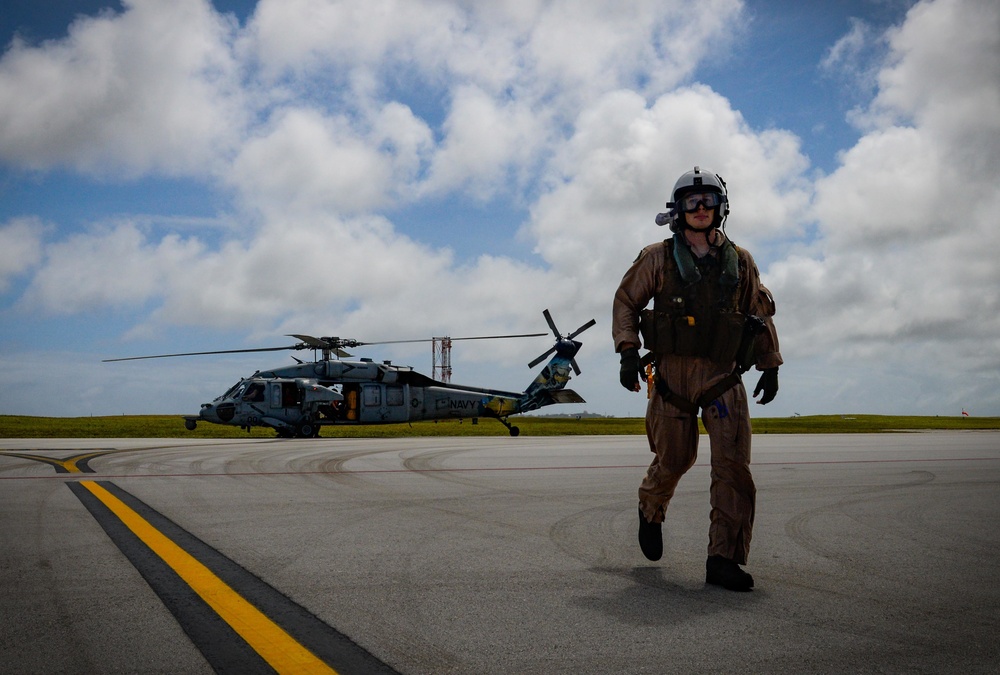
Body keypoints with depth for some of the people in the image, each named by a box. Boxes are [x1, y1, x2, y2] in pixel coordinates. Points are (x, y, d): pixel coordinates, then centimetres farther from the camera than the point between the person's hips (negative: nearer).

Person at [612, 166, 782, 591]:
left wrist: (770, 366, 17)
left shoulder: (739, 261, 11)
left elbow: (761, 314, 19)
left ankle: (724, 559, -5)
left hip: (723, 376, 2)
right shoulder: (658, 258, 4)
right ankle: (650, 510, 40)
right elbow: (626, 302, 8)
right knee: (674, 459, 7)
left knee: (733, 464, -10)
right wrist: (628, 351, -4)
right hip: (672, 373, -1)